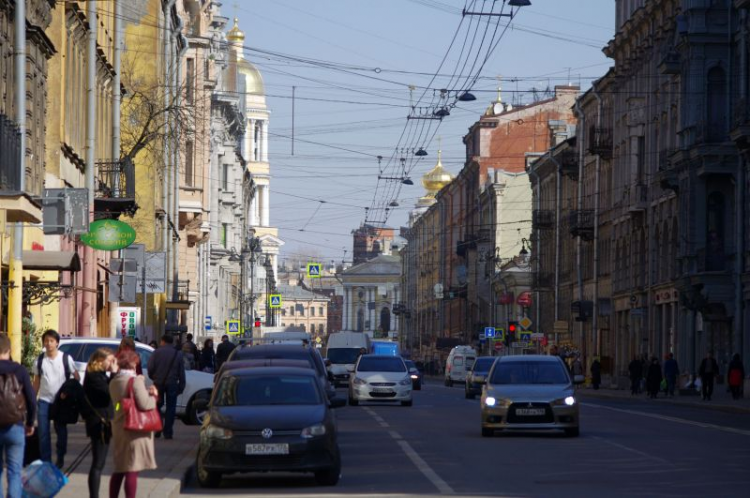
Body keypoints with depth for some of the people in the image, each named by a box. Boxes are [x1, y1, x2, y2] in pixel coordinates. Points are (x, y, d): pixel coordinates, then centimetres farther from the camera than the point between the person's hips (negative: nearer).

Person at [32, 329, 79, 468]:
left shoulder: (66, 358, -6)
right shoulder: (39, 360, 1)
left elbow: (77, 378, 0)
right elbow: (37, 381, 9)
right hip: (44, 400, 1)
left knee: (61, 431, 9)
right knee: (43, 433, -2)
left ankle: (60, 459, 25)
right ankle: (45, 461, 6)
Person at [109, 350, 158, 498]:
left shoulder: (114, 382, 8)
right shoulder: (136, 380, -16)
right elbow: (144, 404, -21)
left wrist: (147, 393, 6)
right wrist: (153, 397, -1)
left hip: (119, 430, 8)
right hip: (135, 430, -8)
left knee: (118, 470, 16)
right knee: (132, 471, -4)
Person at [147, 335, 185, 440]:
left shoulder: (157, 352, -2)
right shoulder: (178, 354, 5)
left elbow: (150, 367, -8)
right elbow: (182, 372, 5)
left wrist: (153, 377, 11)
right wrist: (181, 386, 10)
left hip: (158, 383, -1)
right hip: (172, 383, 1)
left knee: (157, 406, 13)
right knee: (170, 408, 4)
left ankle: (157, 430, 6)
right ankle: (167, 433, -1)